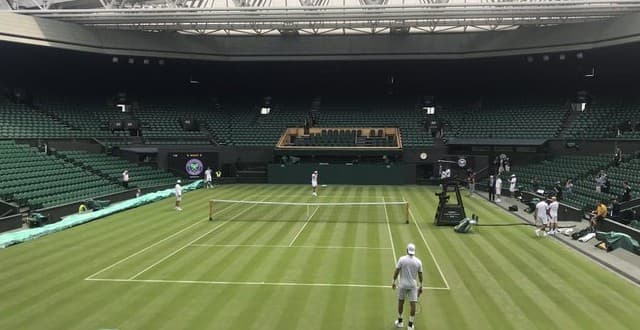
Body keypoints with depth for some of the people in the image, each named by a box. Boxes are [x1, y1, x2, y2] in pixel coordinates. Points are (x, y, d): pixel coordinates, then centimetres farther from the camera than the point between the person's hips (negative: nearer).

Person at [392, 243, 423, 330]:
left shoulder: (402, 259, -10)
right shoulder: (418, 261, -5)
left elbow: (396, 271, -7)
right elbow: (420, 275, 1)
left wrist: (394, 281, 5)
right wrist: (420, 286, 11)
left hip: (402, 284, 0)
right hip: (413, 285, 0)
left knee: (401, 302, 16)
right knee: (413, 304, 4)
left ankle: (400, 321, 28)